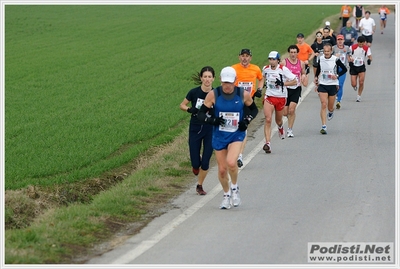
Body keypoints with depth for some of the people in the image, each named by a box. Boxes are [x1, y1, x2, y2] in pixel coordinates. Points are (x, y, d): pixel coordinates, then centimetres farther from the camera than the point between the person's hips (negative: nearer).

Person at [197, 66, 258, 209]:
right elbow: (200, 114, -4)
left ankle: (234, 188, 3)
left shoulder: (244, 94, -7)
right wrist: (212, 120, -23)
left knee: (231, 162, -25)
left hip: (236, 135, -2)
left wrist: (247, 120, -7)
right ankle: (226, 195, 32)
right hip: (219, 137, 2)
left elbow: (254, 109, 11)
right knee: (222, 169, 6)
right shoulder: (213, 94, -9)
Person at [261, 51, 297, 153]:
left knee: (278, 120, 17)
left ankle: (280, 128, 57)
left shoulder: (283, 70, -12)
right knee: (268, 119, -17)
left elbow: (295, 81, -10)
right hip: (269, 97, 1)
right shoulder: (265, 68, 1)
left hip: (281, 97, -1)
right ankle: (267, 143, -20)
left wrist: (283, 83, -20)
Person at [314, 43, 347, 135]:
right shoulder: (320, 59, 0)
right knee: (323, 105, -13)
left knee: (330, 107, 9)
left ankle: (331, 112, 49)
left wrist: (337, 75, -14)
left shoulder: (335, 60, -10)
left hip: (333, 85, -1)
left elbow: (344, 69, -1)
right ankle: (324, 127, -14)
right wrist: (316, 77, 8)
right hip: (322, 85, 1)